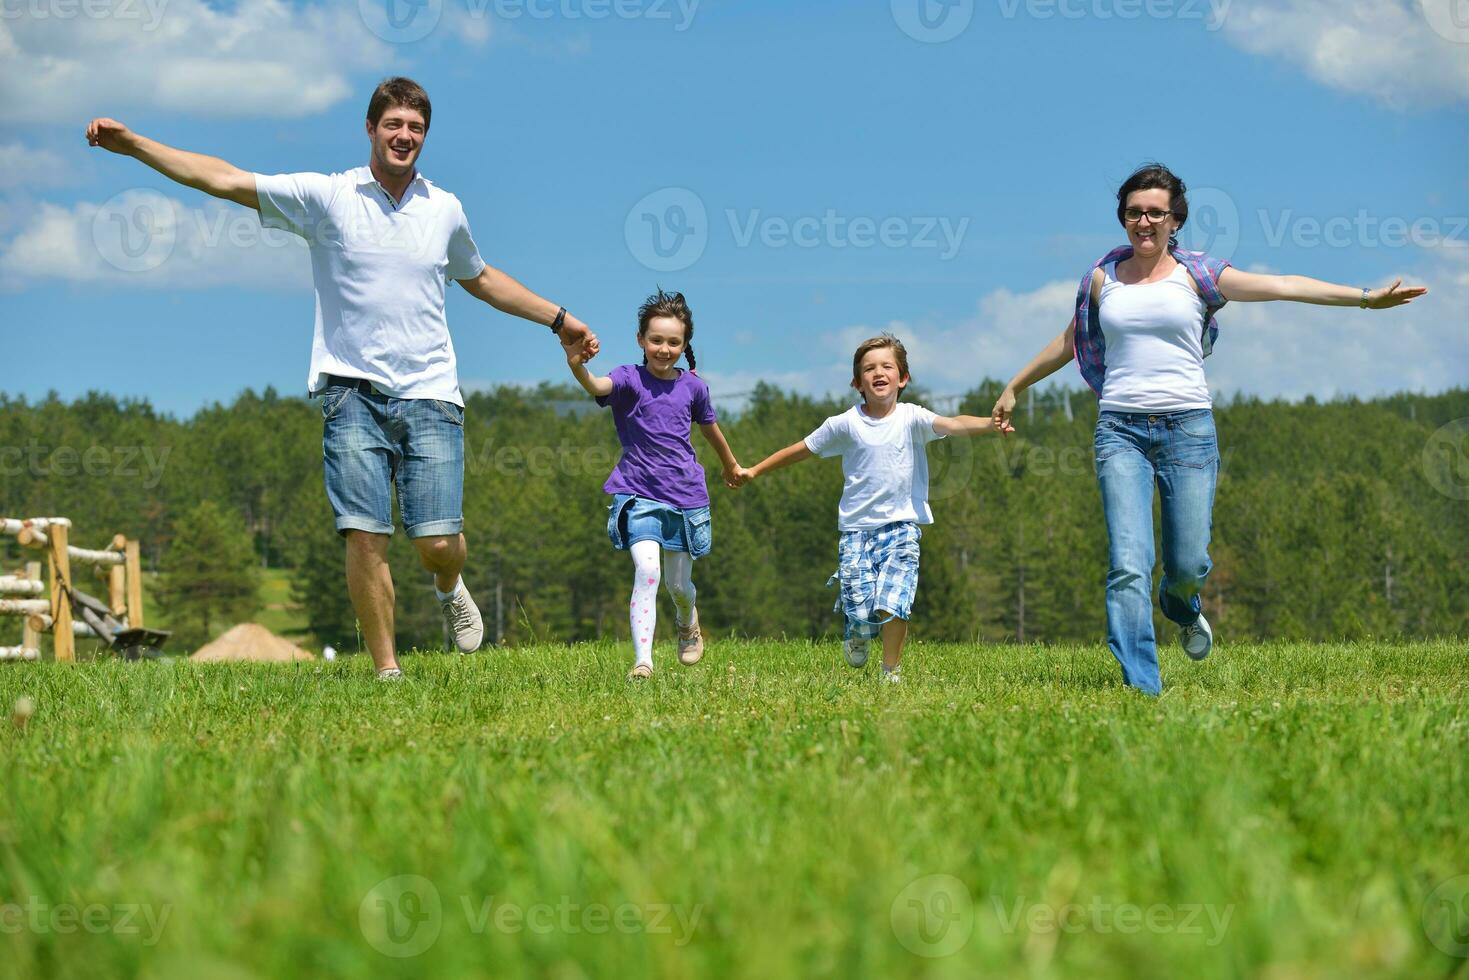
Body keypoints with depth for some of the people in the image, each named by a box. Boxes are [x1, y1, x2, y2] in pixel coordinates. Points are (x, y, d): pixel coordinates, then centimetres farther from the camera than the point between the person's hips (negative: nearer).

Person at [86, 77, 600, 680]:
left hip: (430, 394, 2)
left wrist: (559, 320, 35)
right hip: (352, 391, -2)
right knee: (364, 535, -11)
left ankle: (449, 588, 30)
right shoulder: (327, 196, 3)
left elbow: (481, 279, 31)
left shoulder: (445, 209, 12)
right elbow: (223, 179, -2)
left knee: (438, 541, -6)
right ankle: (386, 670, 2)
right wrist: (134, 145, -10)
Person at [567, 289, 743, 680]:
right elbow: (597, 386, -31)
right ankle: (642, 661, -22)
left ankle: (688, 624, 47)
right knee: (646, 570, -22)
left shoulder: (693, 386, 2)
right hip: (638, 495, -3)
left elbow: (710, 428, 21)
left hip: (685, 497, 3)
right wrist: (577, 366, -54)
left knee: (678, 583, 11)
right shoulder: (630, 380, -8)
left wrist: (731, 466, 37)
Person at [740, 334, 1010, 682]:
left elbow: (952, 424, -19)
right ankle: (857, 639, 31)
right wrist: (754, 471, 18)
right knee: (860, 612, -6)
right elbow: (802, 449, 13)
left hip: (901, 526, -1)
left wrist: (989, 424, -38)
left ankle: (891, 672, 7)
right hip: (856, 527, 1)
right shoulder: (845, 424, 2)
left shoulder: (911, 418, -2)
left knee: (892, 606, -16)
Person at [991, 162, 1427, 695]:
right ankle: (1141, 688, -8)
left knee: (1188, 563, 0)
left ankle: (1180, 605, 39)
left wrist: (1365, 296, -13)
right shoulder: (1103, 278, 10)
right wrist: (1015, 387, 33)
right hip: (1121, 429, 1)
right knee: (1128, 565, -11)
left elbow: (1281, 286, -4)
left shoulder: (1196, 274, 4)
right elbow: (1069, 341, 25)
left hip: (1188, 427, -1)